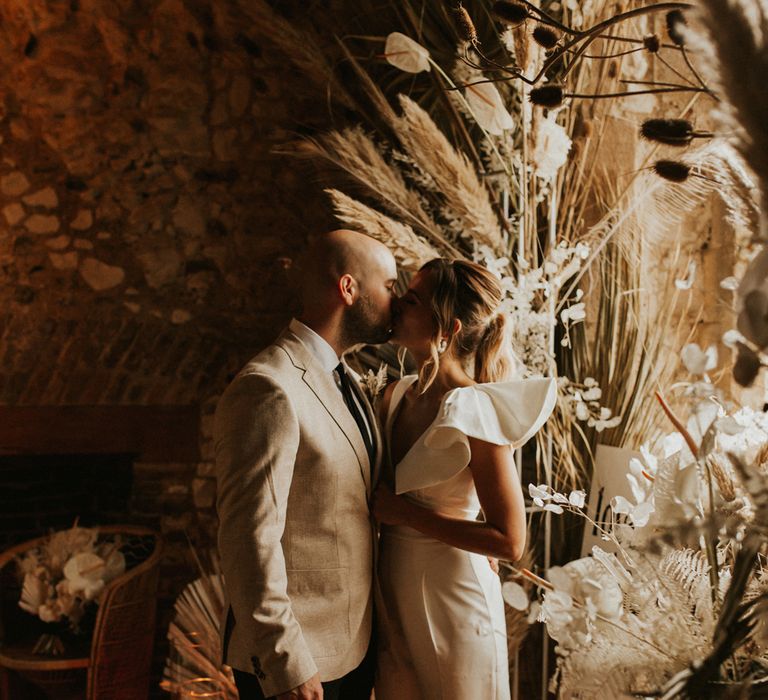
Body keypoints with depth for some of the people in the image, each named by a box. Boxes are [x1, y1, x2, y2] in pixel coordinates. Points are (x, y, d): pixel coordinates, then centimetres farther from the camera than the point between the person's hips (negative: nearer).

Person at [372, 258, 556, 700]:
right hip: (393, 597, 7)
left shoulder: (473, 411, -21)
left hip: (451, 602, -6)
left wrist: (405, 513, -21)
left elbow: (510, 542, -22)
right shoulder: (397, 396, 0)